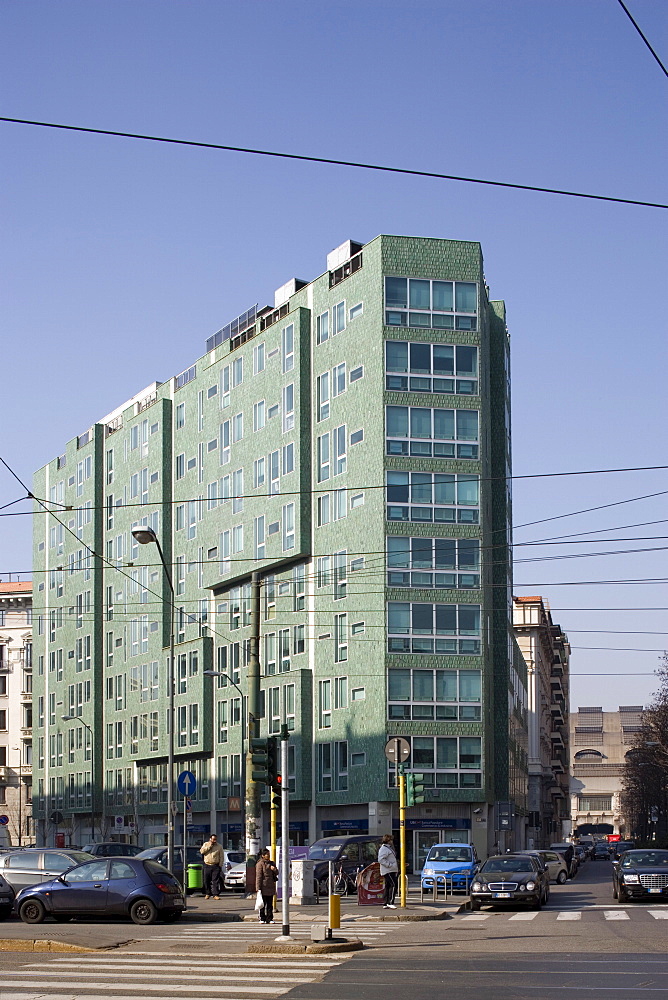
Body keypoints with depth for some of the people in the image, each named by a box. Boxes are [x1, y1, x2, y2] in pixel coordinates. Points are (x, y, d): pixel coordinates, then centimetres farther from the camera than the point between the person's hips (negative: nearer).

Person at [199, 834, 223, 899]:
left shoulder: (219, 846, 7)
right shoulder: (205, 844, 9)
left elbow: (221, 857, 7)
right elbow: (202, 851, -8)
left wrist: (220, 865, -2)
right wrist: (209, 846, -10)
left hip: (216, 866, -1)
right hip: (207, 865, 1)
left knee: (215, 881, -7)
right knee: (207, 881, 5)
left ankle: (216, 895, -8)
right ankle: (207, 894, 17)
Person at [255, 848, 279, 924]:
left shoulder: (271, 863, 15)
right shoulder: (260, 864, -6)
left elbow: (277, 873, 16)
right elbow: (258, 876, -10)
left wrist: (274, 869, -8)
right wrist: (258, 888, -14)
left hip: (270, 887, 6)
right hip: (263, 887, -6)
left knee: (270, 904, 8)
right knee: (262, 904, -1)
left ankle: (269, 919, 12)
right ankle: (262, 919, 6)